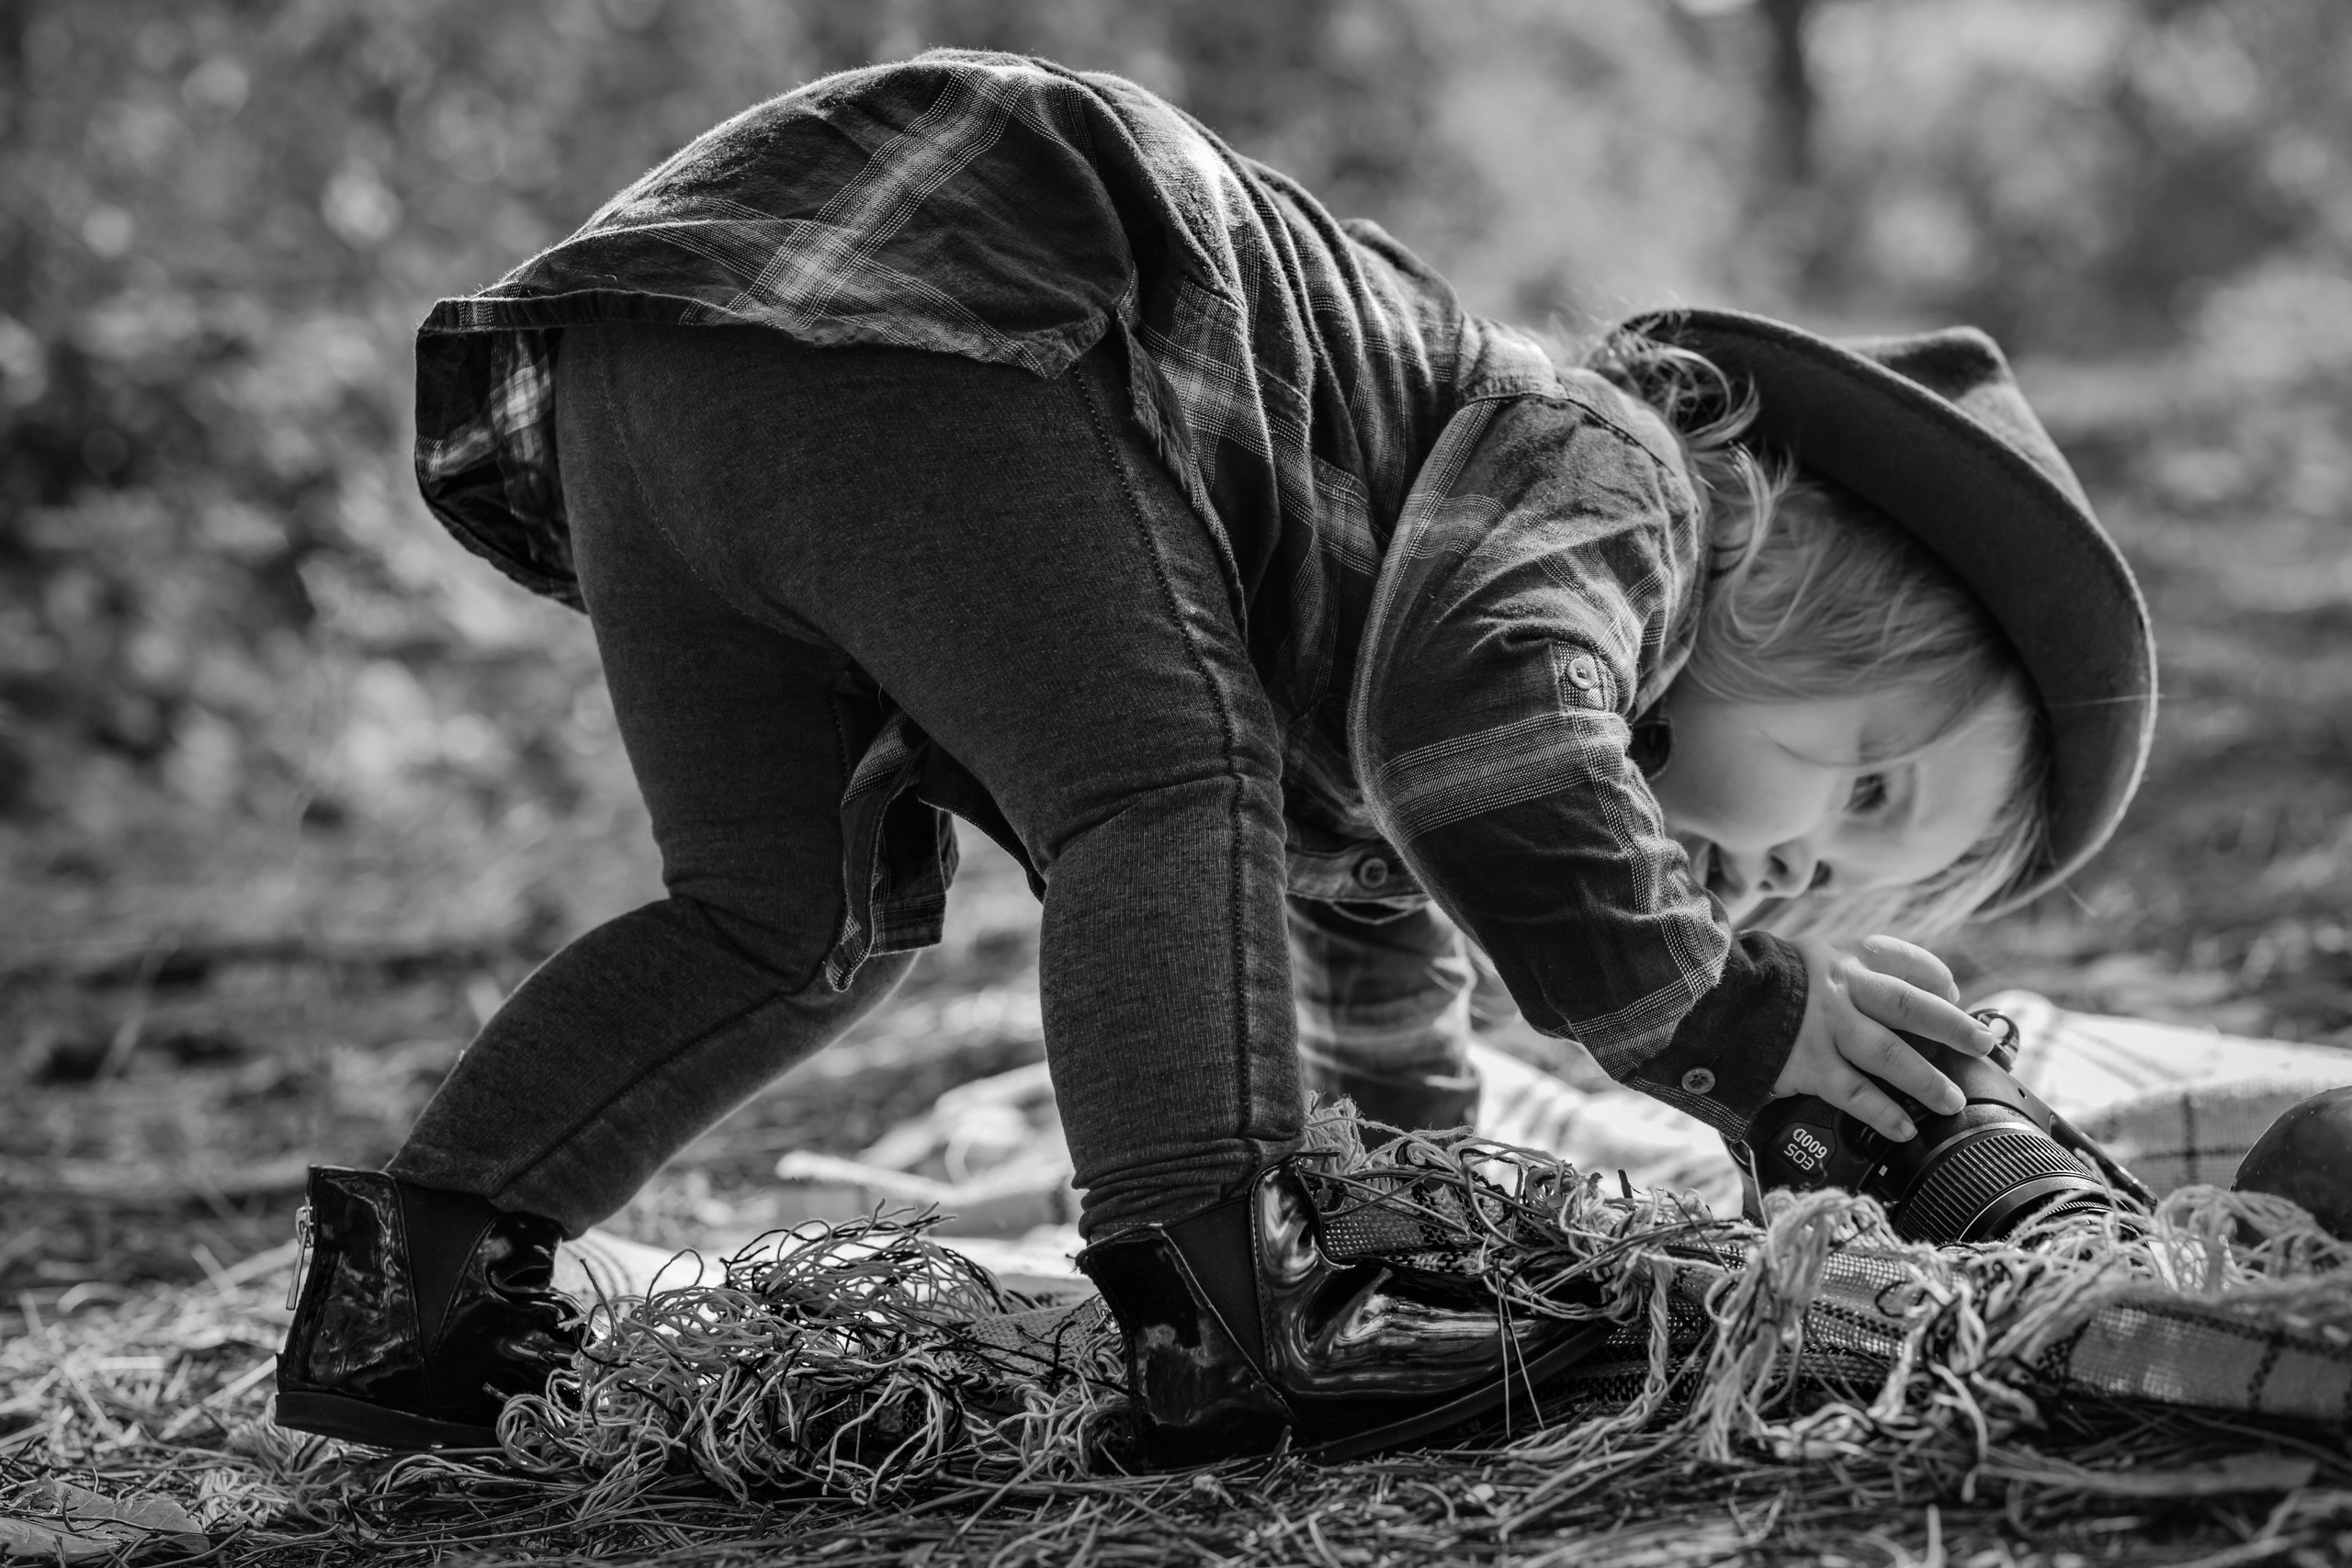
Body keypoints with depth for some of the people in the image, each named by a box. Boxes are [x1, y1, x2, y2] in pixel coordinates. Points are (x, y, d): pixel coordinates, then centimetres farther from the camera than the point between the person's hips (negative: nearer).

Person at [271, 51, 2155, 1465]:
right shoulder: (1609, 473, -2)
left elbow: (1369, 925, 45)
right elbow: (1472, 736, -23)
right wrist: (1724, 1021, -9)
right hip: (900, 297, -9)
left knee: (789, 910, 17)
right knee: (1166, 788, -11)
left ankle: (419, 1276, 12)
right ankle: (1225, 1312, -27)